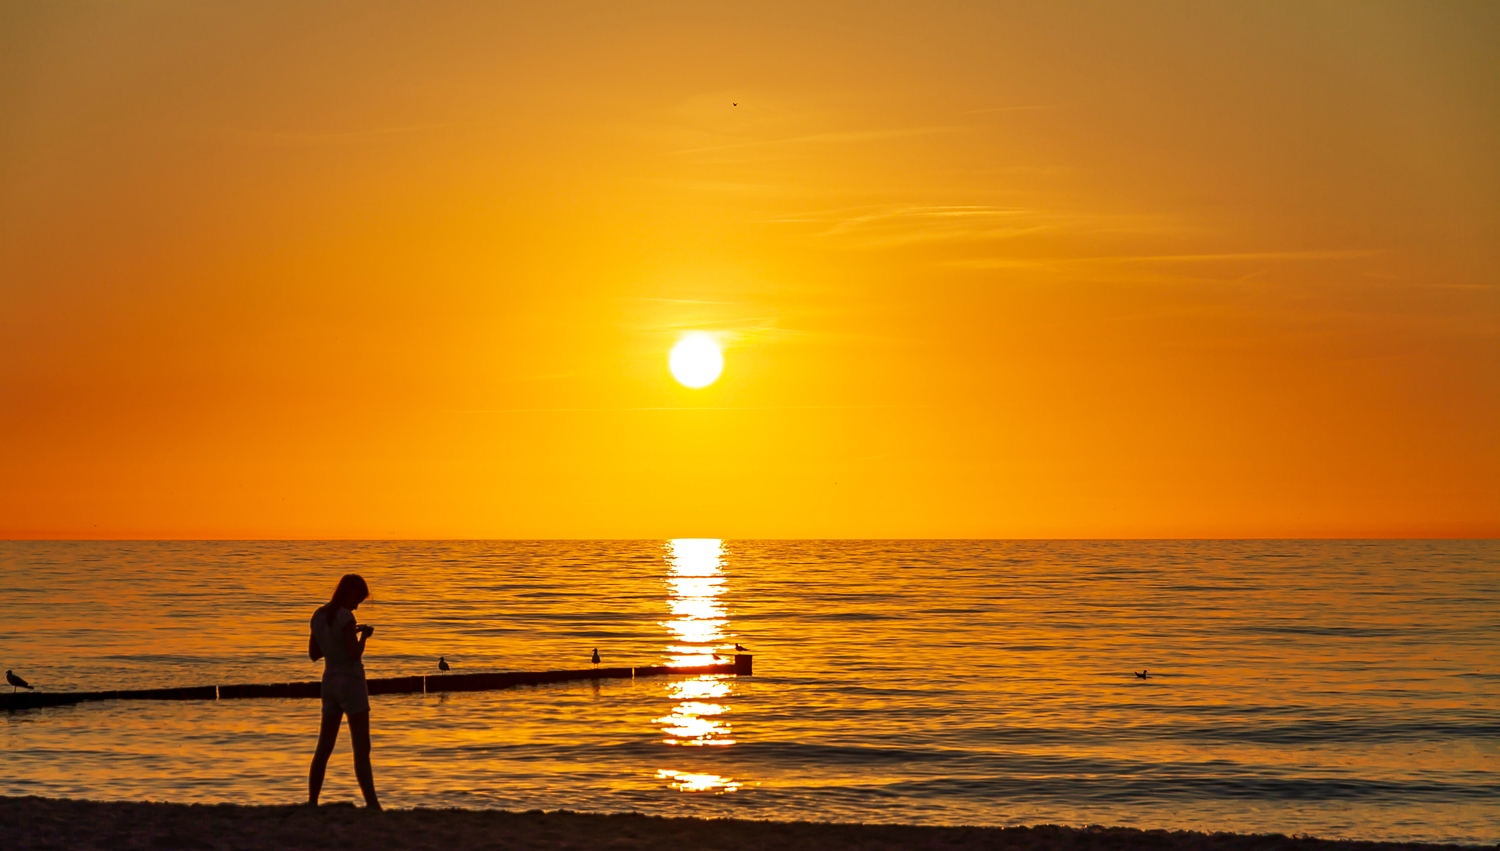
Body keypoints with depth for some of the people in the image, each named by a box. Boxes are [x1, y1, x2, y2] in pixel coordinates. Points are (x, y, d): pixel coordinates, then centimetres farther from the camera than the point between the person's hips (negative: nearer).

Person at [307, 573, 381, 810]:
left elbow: (314, 654, 14)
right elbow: (355, 653, -19)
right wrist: (364, 636, -1)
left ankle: (312, 801, 14)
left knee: (324, 748, 12)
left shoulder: (318, 615, 7)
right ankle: (372, 803, -11)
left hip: (329, 682, 7)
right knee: (361, 748, -8)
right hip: (350, 682, -7)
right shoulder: (345, 617, -15)